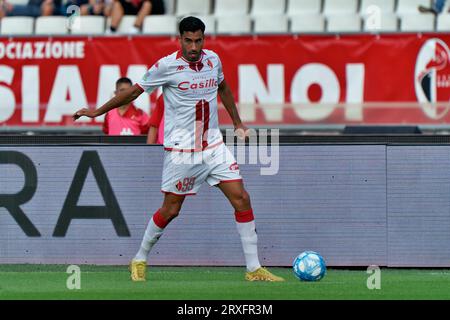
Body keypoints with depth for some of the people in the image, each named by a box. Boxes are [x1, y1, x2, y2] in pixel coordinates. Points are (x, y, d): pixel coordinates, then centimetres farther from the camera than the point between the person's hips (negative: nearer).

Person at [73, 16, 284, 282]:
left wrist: (237, 123, 26)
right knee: (170, 210, 1)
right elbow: (134, 91, 0)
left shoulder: (213, 60, 2)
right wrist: (97, 112, 7)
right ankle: (140, 261, 23)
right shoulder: (167, 66, -12)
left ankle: (254, 269, 0)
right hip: (181, 150, -4)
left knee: (241, 199, -5)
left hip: (214, 146, 5)